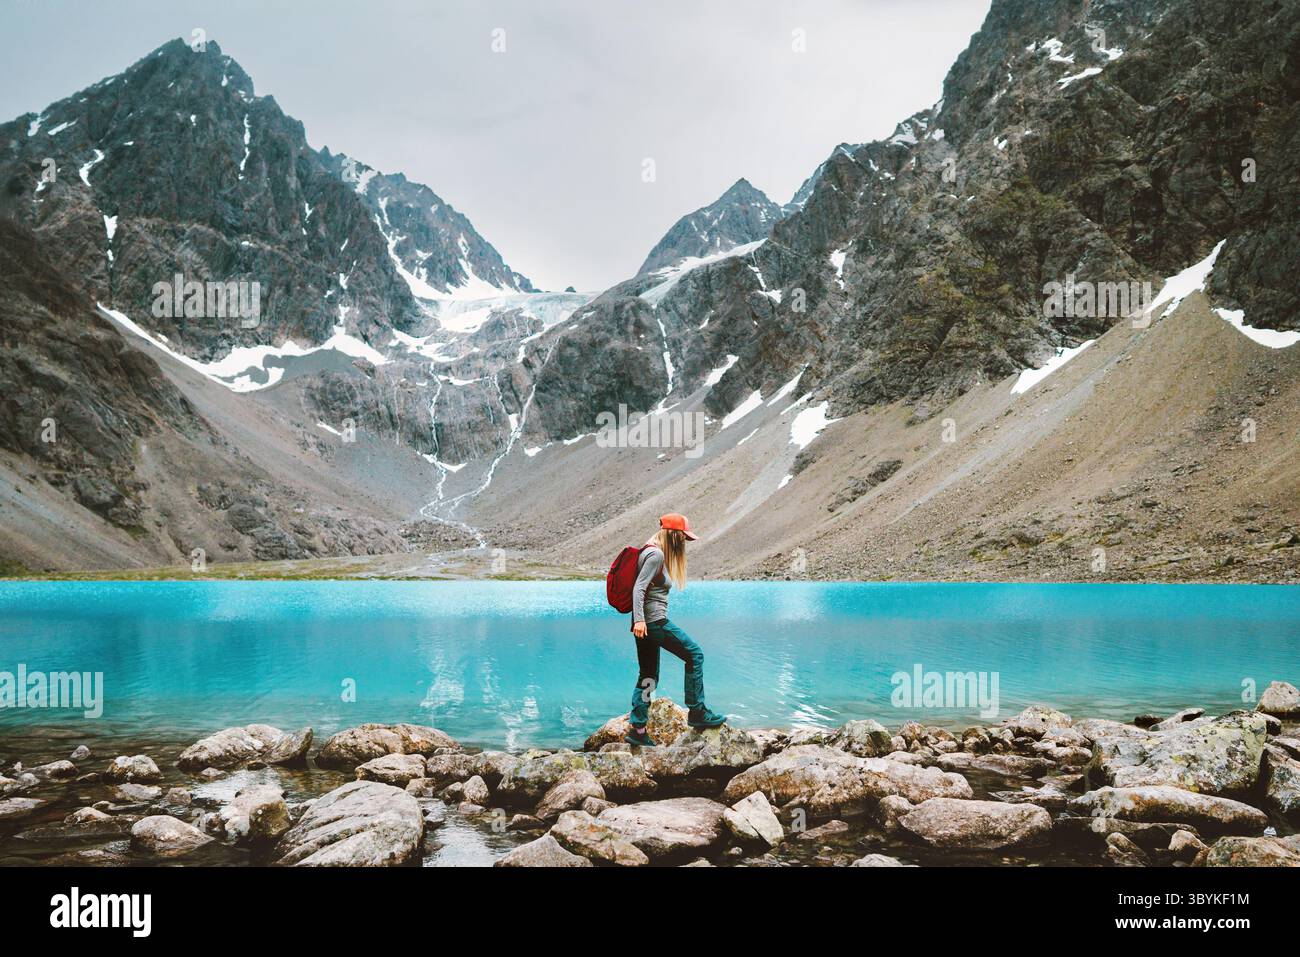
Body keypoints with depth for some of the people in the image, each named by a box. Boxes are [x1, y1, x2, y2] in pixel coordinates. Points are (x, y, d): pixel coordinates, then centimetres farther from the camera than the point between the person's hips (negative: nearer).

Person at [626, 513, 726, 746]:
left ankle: (637, 729, 12)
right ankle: (697, 712, 2)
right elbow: (639, 588, -21)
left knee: (648, 676, 11)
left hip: (646, 623, 10)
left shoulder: (652, 552, 18)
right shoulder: (657, 554, -12)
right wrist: (639, 620, -28)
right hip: (654, 621, -10)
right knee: (694, 654, -2)